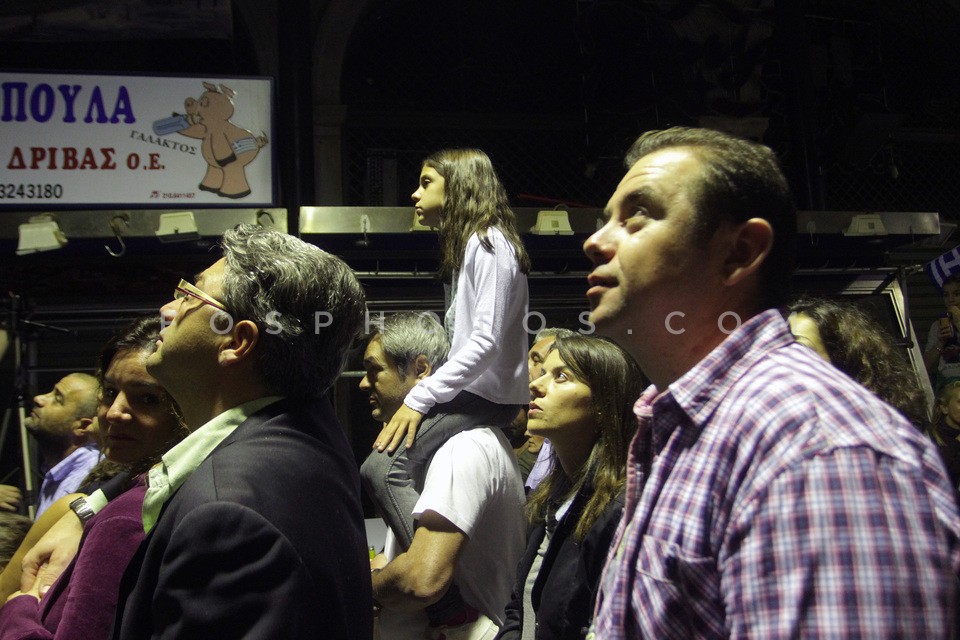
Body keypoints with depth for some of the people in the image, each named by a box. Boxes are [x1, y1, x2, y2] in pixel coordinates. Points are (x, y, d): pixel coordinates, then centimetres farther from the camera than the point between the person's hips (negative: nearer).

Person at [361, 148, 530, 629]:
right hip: (473, 389, 10)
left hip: (488, 394, -10)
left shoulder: (489, 243, -12)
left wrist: (421, 399, -18)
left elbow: (486, 342, -20)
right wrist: (424, 393, 9)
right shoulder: (469, 242, 20)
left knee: (382, 468, -21)